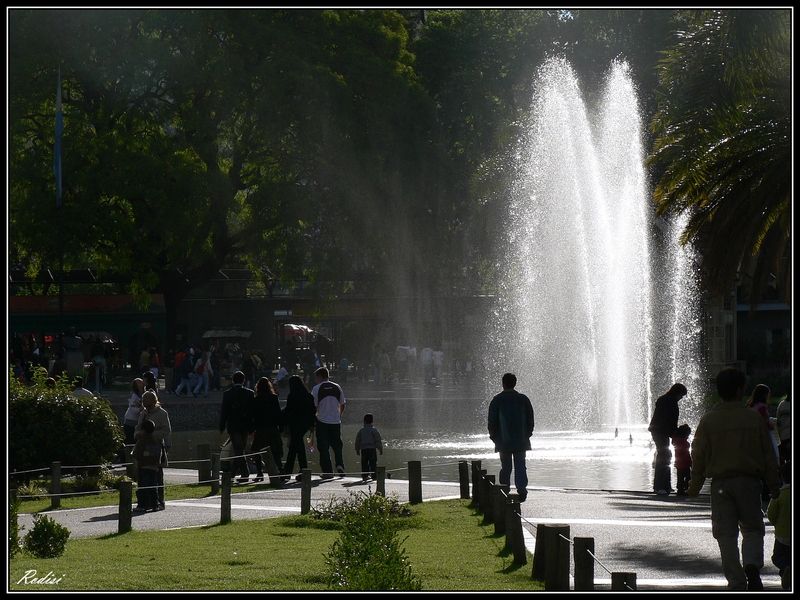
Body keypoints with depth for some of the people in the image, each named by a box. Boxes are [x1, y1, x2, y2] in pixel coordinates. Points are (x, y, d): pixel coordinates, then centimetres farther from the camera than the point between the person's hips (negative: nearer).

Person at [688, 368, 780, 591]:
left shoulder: (708, 420, -1)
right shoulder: (754, 418, -1)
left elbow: (698, 456, 2)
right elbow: (768, 456, 3)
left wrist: (695, 486, 15)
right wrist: (774, 486, 11)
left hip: (720, 483, 0)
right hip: (749, 481, 0)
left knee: (726, 534, 5)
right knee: (753, 529, 11)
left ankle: (736, 581, 2)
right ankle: (752, 565, -15)